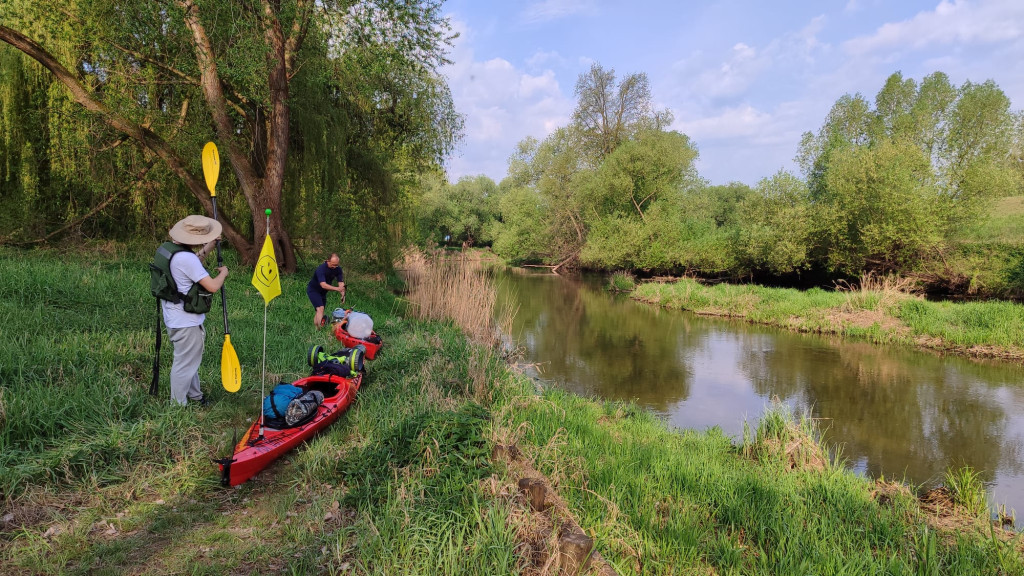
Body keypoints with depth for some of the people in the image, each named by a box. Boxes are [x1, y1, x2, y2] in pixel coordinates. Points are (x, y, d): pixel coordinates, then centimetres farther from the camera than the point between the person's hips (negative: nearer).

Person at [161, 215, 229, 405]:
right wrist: (223, 273, -7)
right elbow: (213, 286, -27)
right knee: (184, 364, 3)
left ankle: (194, 396, 41)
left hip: (175, 317, 11)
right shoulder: (186, 259, -27)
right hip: (186, 322, -11)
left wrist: (207, 249, 17)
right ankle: (178, 405, 15)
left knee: (191, 360, 25)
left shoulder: (171, 250, 4)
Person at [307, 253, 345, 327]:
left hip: (323, 292, 7)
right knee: (320, 308, -22)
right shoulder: (321, 268, -31)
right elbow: (323, 285, -40)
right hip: (313, 290, -7)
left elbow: (341, 282, -15)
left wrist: (342, 294, -33)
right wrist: (337, 289, -50)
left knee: (319, 311, 7)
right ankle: (320, 327, -29)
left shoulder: (337, 269, -12)